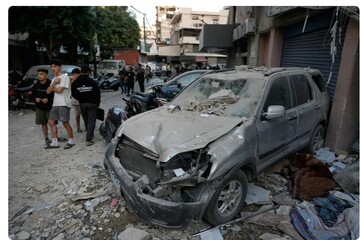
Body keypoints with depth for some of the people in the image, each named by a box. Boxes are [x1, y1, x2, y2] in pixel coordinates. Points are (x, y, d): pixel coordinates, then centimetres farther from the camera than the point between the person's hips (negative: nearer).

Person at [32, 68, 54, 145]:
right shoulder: (36, 85, 0)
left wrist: (48, 99, -22)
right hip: (40, 107, 4)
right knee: (43, 123, 9)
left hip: (50, 106, -4)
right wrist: (35, 99, -6)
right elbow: (33, 94, 13)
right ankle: (46, 138, 20)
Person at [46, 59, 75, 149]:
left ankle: (71, 141, 11)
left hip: (64, 104, -9)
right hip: (55, 104, 9)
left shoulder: (65, 77, -8)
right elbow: (48, 91, 9)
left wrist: (52, 88, 3)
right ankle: (54, 142, 16)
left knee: (65, 123, -4)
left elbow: (59, 90, -17)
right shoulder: (54, 78, 19)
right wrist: (54, 83, -5)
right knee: (51, 122, 8)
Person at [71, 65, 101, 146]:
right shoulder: (92, 82, -10)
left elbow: (73, 94, 2)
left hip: (82, 104, 4)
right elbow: (97, 93, -7)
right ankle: (88, 139, -8)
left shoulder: (75, 82, -1)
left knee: (86, 120, 19)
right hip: (92, 103, -4)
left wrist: (80, 99, 17)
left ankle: (89, 135, 33)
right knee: (91, 121, -2)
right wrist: (97, 103, 5)